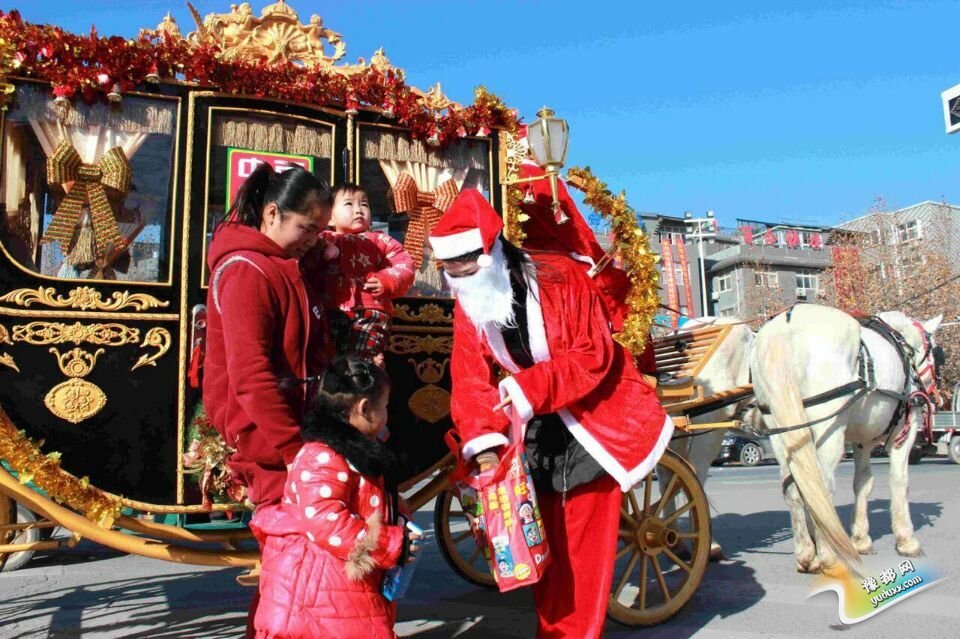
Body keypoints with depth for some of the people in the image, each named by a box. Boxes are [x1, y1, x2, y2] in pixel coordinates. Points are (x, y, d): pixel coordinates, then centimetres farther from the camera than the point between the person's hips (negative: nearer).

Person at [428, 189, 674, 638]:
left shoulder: (561, 279, -21)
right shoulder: (467, 305, -6)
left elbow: (593, 356, -23)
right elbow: (470, 380, -11)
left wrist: (530, 387, -34)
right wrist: (483, 443, -26)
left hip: (592, 421, -5)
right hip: (538, 431, 5)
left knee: (585, 543, 0)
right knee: (545, 539, 14)